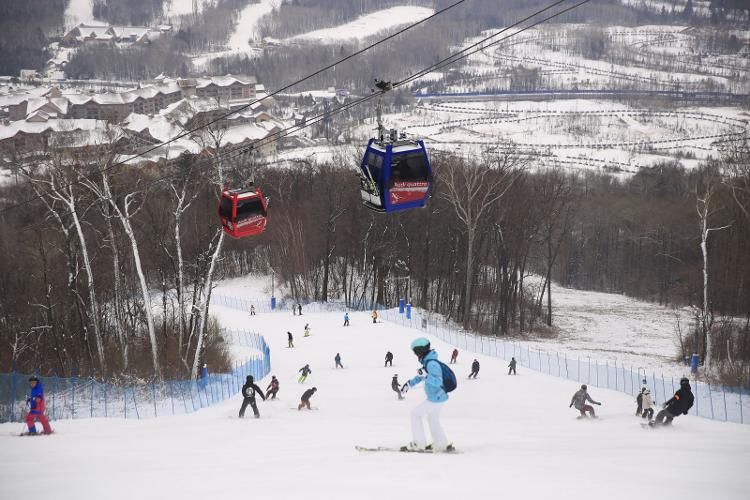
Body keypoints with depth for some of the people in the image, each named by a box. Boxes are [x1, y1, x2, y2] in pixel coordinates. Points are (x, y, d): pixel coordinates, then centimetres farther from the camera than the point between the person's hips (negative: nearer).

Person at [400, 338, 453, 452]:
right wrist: (409, 384, 24)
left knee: (415, 414, -1)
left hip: (435, 399, -10)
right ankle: (442, 445, 30)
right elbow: (421, 376, 23)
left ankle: (419, 443, 3)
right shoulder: (427, 362, 7)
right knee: (433, 419, 24)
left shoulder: (432, 364, -25)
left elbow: (438, 382, -33)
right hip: (438, 397, 10)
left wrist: (426, 376, -46)